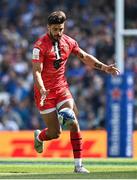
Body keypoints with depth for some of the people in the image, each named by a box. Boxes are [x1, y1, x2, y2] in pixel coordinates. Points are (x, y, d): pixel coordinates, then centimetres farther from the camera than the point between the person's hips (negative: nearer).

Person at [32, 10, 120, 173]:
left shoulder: (68, 42, 3)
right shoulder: (40, 45, -14)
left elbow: (84, 57, 16)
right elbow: (36, 71, -19)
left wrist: (103, 67, 6)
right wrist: (42, 90, -34)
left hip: (62, 89, 4)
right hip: (45, 92, -4)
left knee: (74, 124, -13)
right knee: (55, 133, -3)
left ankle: (78, 165, -8)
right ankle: (39, 137, 34)